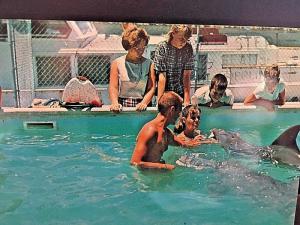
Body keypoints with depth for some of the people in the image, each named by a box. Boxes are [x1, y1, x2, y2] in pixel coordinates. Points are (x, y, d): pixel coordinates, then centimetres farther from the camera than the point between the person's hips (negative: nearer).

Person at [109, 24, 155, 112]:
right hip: (122, 106, 0)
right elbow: (113, 87, 0)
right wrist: (115, 102, -17)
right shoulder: (117, 63, 7)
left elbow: (152, 88, 3)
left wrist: (144, 103, -13)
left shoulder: (148, 64, 8)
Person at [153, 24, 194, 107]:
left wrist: (187, 100, -16)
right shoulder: (162, 48, -13)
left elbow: (187, 75, -8)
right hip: (165, 92, -2)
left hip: (181, 92, 3)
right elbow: (162, 77, -17)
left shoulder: (188, 48, -4)